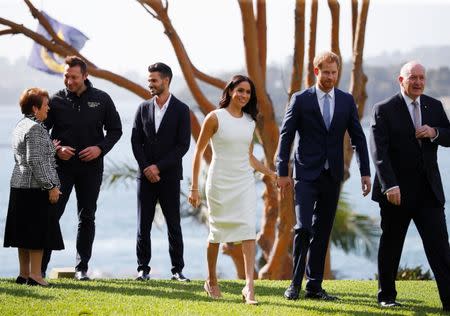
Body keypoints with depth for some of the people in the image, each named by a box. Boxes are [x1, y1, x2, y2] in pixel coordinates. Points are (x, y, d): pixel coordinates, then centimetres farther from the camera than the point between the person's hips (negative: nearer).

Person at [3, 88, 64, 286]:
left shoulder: (20, 126, 15)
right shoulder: (35, 129, -15)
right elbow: (35, 161, -21)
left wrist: (50, 149, 22)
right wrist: (51, 186, -17)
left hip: (19, 185, 10)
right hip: (35, 188, -10)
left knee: (24, 231, 11)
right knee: (39, 230, -5)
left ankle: (24, 274, 15)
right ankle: (35, 274, -5)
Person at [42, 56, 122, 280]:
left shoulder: (101, 99, 1)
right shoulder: (56, 101, -1)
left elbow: (115, 130, 7)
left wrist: (100, 148, -10)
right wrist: (56, 149, -13)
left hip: (91, 167, 1)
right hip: (62, 166, -1)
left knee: (87, 218, 7)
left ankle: (82, 268, 14)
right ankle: (40, 267, -3)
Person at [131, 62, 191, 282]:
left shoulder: (181, 110, -1)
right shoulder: (143, 108, 8)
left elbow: (183, 145, -6)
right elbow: (135, 141, 6)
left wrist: (159, 166, -12)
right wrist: (146, 168, -7)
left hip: (169, 176, -3)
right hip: (146, 175, 3)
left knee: (173, 224, 1)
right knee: (143, 224, 2)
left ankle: (177, 269, 5)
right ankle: (143, 268, 6)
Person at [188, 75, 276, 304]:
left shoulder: (249, 122, 10)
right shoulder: (215, 118, -6)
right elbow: (199, 152, -4)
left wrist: (269, 172, 10)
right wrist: (194, 187, -7)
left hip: (244, 183, 4)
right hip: (220, 182, -4)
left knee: (248, 232, -11)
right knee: (217, 233, 8)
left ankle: (249, 286, -17)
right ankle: (211, 281, 27)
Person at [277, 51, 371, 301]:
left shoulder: (346, 101, 8)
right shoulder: (300, 100, -1)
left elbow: (358, 137, 10)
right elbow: (286, 136, 0)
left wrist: (365, 172, 3)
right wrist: (282, 172, -5)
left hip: (332, 176, 3)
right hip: (306, 174, -3)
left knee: (322, 231, 7)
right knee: (303, 227, -13)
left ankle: (314, 286, 13)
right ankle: (295, 284, -2)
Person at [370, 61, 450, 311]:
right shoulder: (384, 110, -5)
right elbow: (379, 152, -12)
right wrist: (390, 186, -22)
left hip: (429, 191, 3)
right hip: (396, 191, -3)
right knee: (390, 246, 9)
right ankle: (386, 296, 22)